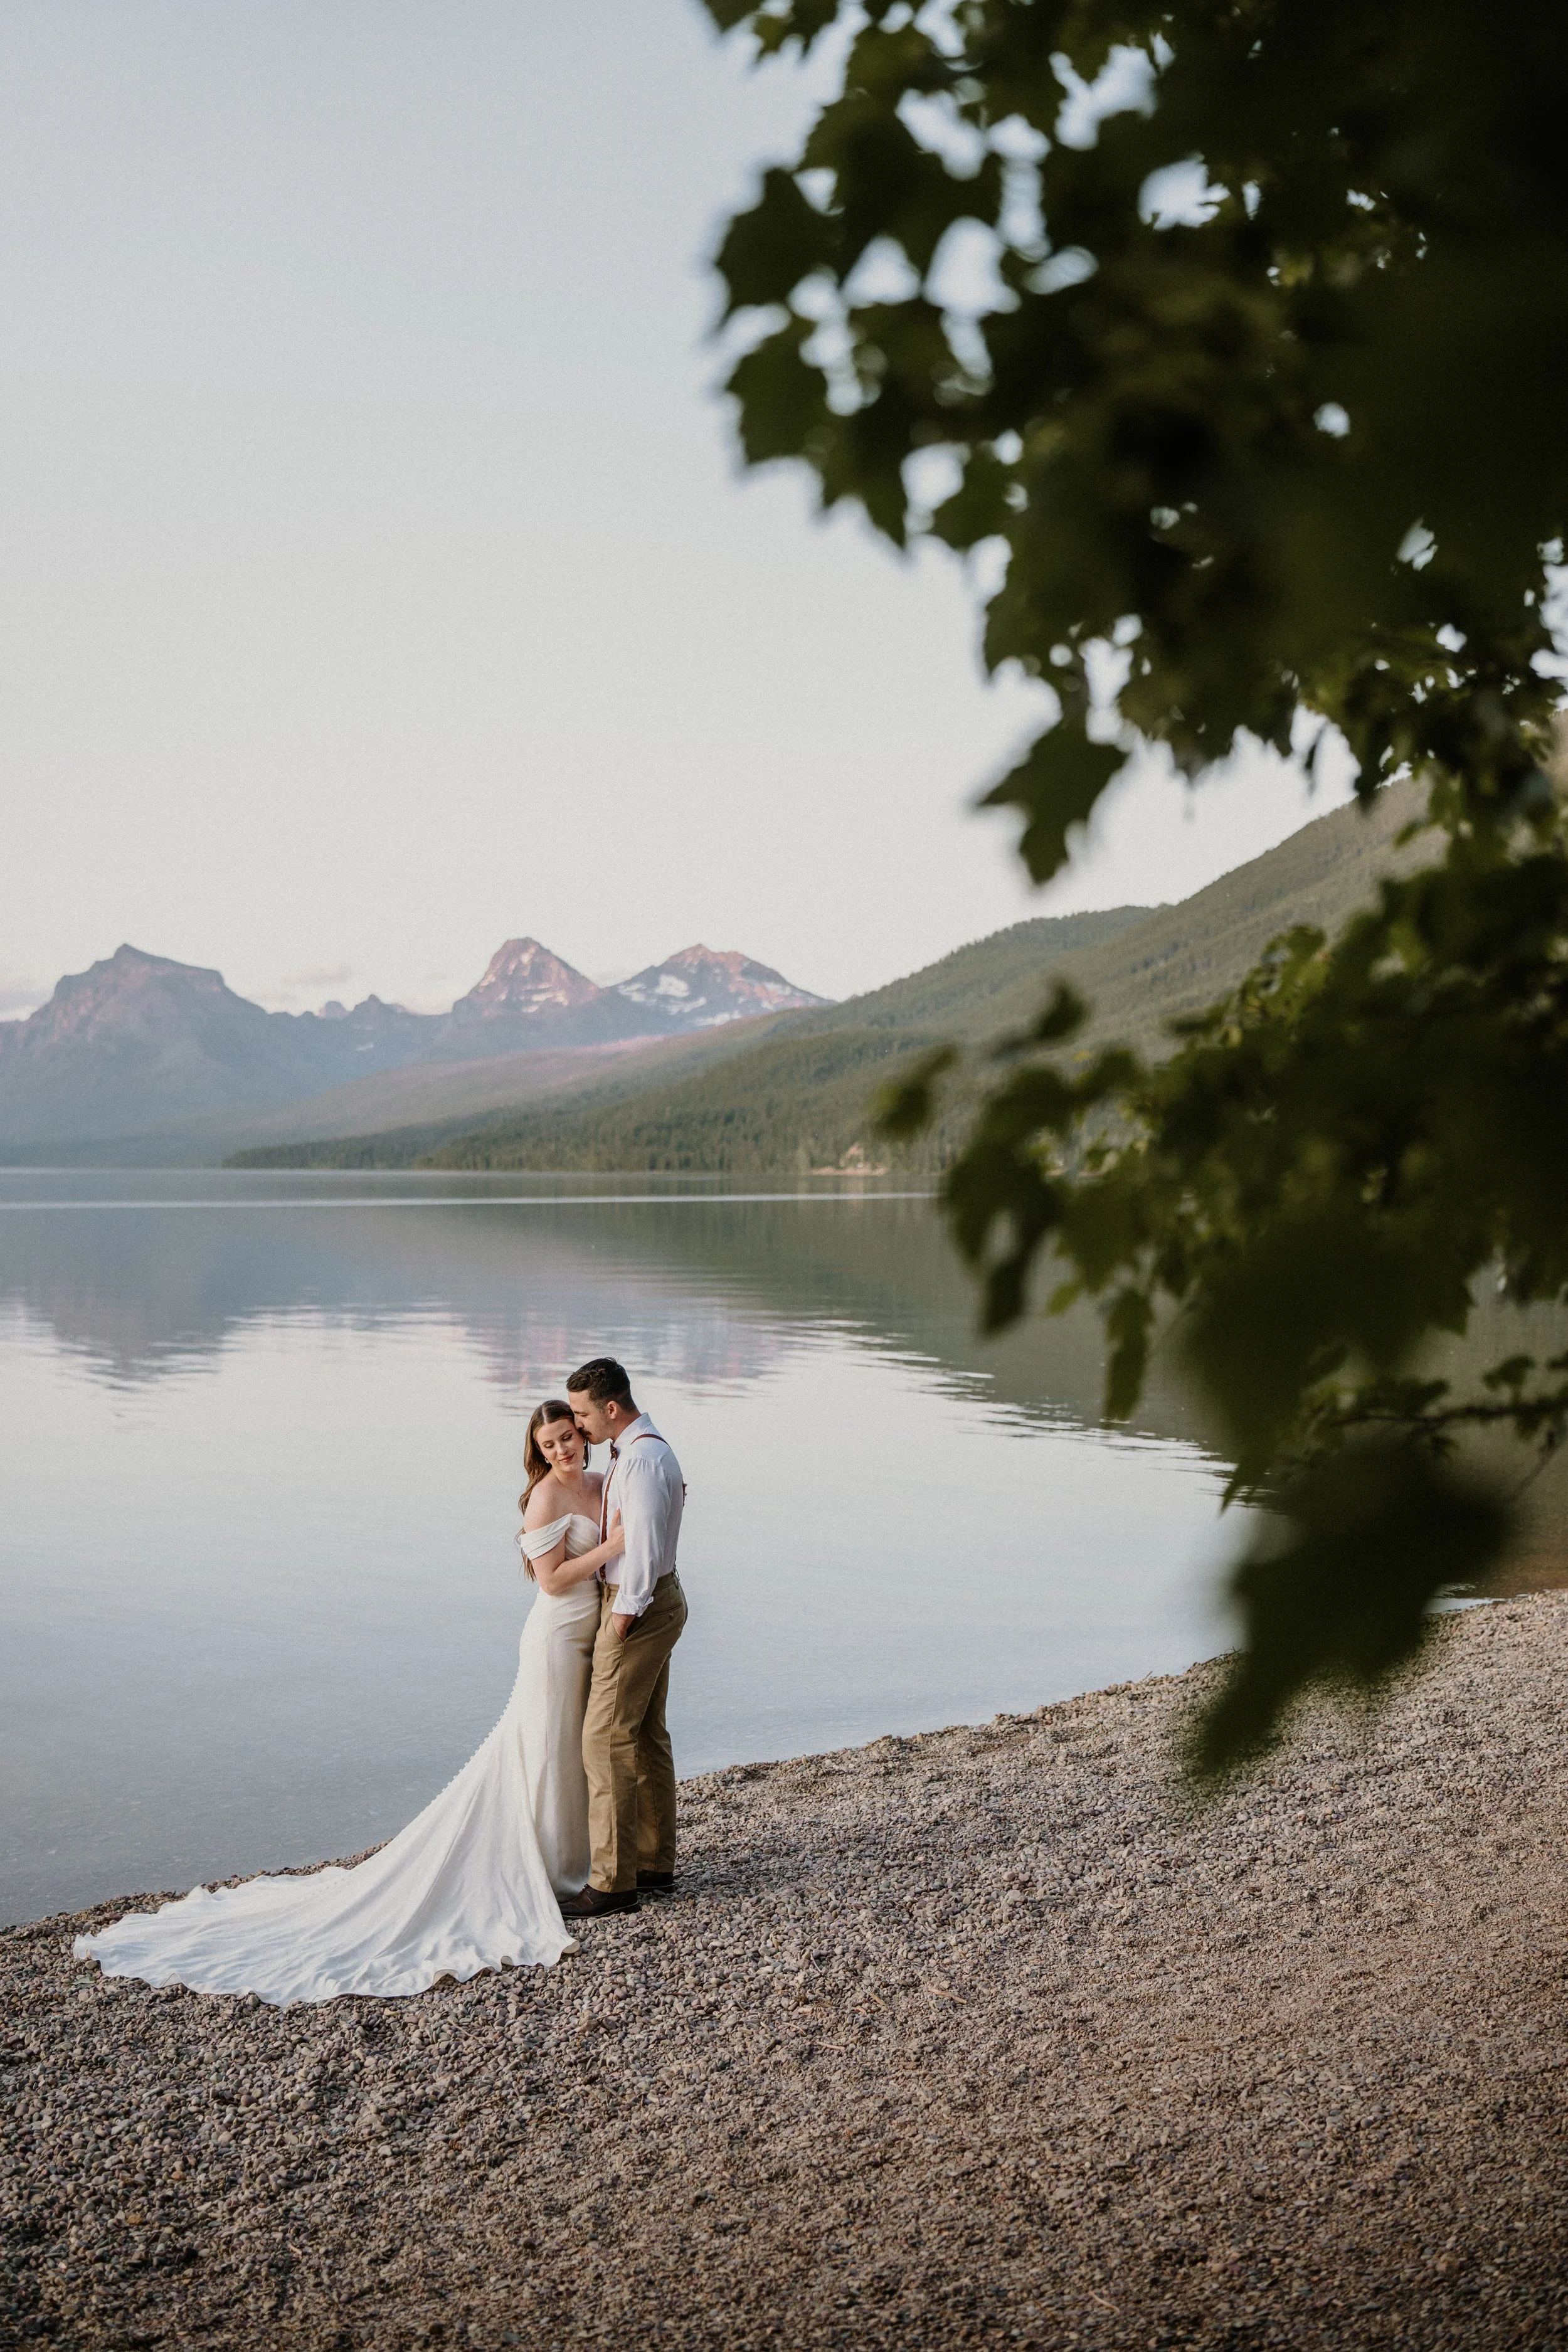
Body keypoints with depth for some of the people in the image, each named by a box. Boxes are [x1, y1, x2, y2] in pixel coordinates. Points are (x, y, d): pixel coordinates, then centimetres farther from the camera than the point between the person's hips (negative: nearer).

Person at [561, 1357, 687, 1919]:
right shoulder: (634, 1451, 11)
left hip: (639, 1607, -11)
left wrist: (620, 1621, -19)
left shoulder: (643, 1460, -21)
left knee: (606, 1739, -7)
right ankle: (655, 1863, 24)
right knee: (647, 1737, 16)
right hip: (657, 1600, 11)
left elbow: (642, 1550, -23)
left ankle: (613, 1882, -3)